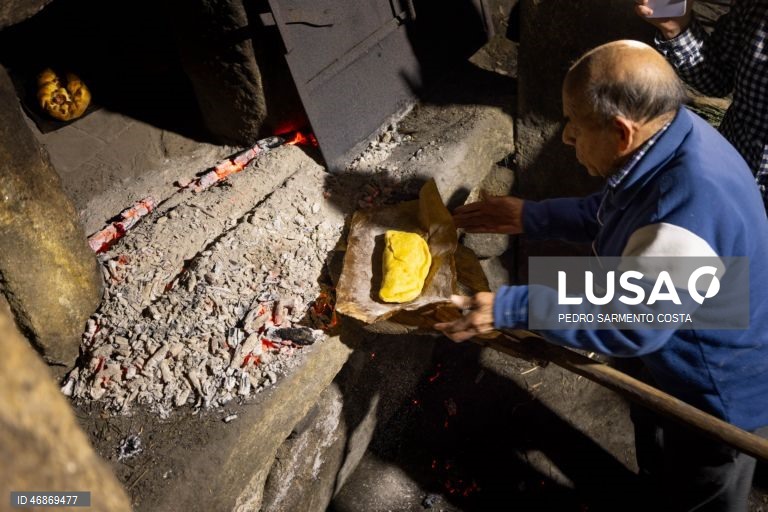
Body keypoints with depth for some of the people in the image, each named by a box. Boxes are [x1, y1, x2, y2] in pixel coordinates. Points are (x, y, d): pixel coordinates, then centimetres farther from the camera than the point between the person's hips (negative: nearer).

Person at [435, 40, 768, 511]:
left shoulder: (687, 209, -43)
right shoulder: (669, 132, -13)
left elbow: (631, 323, -35)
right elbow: (612, 215, 4)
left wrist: (510, 309, -32)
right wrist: (531, 217, 0)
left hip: (721, 393, -8)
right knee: (661, 461, 35)